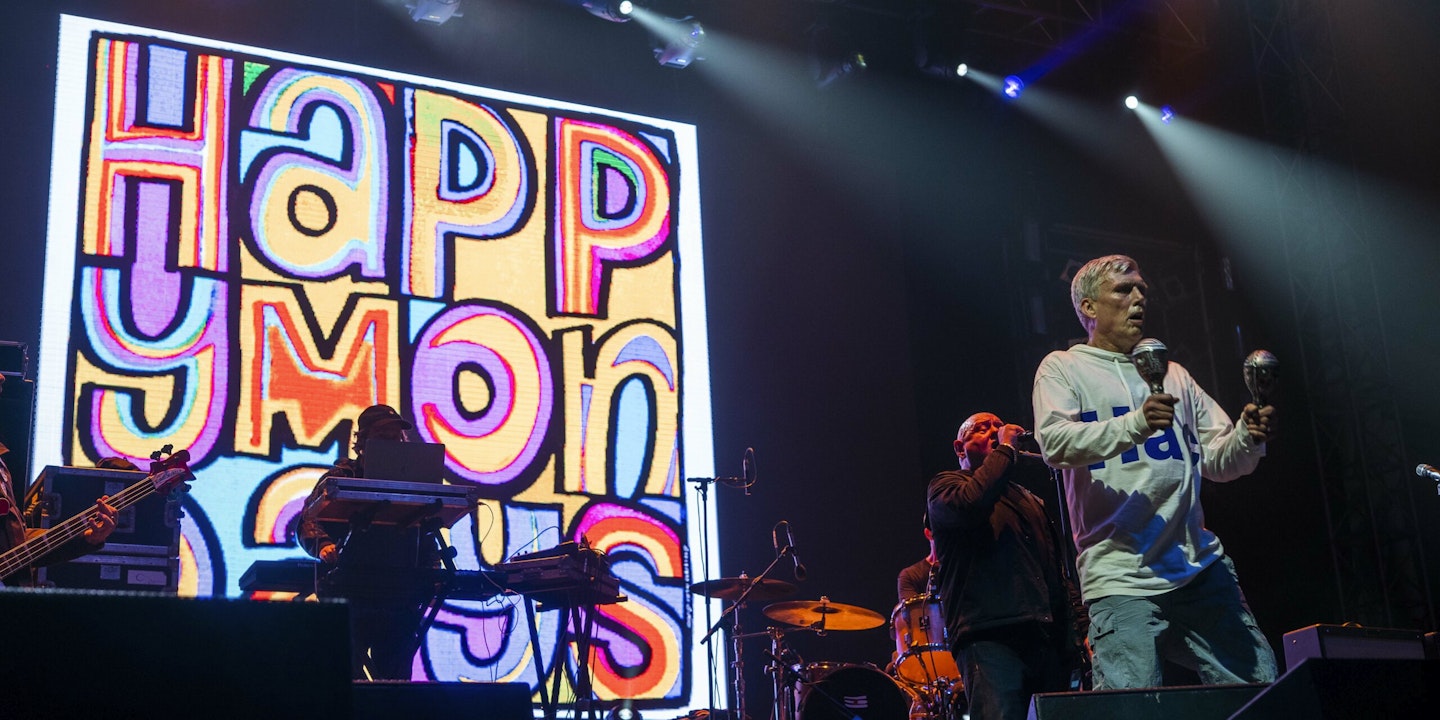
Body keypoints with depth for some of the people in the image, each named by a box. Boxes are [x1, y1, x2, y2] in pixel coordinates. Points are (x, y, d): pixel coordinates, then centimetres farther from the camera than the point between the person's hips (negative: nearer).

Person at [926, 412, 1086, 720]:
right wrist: (1005, 450, -2)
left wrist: (1081, 625, 14)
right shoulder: (945, 484, 11)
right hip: (990, 637, -7)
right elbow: (969, 504, -15)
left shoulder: (1028, 497, 31)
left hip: (1051, 641, 7)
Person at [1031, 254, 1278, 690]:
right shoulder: (1063, 368, 9)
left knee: (1262, 686, 1)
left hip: (1201, 567, 5)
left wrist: (1246, 438, -6)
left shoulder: (1173, 375, 25)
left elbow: (1217, 461, 17)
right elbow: (1055, 443, -10)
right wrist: (1135, 424, -24)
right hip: (1121, 576, -5)